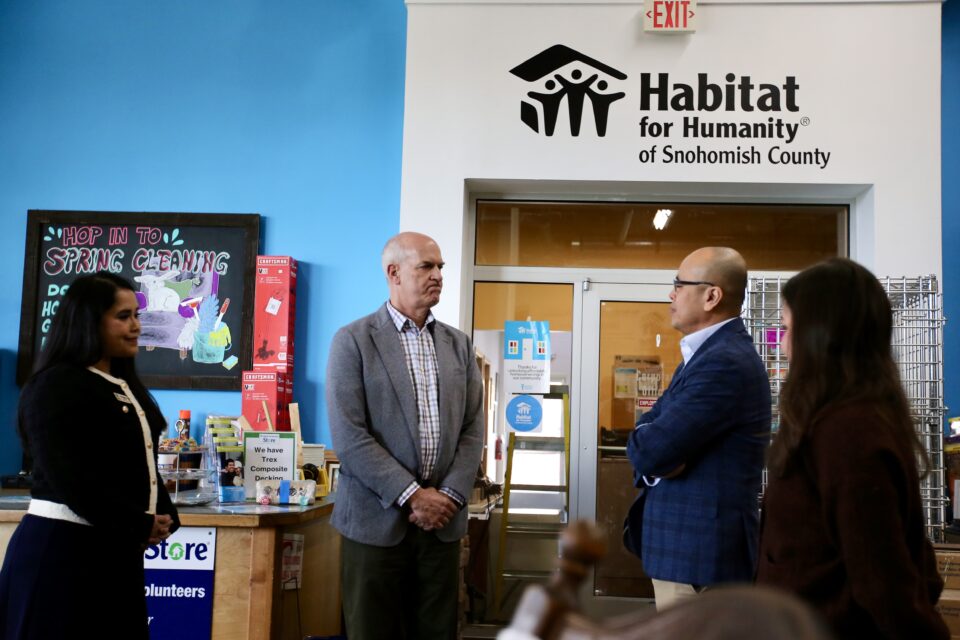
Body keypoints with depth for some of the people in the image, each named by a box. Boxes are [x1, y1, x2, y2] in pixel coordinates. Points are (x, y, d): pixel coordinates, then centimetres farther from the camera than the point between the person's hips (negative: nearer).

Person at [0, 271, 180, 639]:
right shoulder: (56, 386, -13)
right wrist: (141, 525, -14)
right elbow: (68, 477, -20)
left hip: (117, 550, 8)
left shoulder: (126, 386, 15)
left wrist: (163, 518, 1)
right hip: (61, 548, -8)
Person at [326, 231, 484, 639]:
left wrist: (450, 496, -7)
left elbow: (472, 430, 7)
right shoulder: (353, 340, -3)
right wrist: (411, 495, -14)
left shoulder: (458, 345, 11)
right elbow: (348, 436, -11)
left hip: (442, 518, 4)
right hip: (377, 519, -4)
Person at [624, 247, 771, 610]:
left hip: (700, 551, -10)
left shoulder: (725, 362, -22)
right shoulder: (707, 353, 12)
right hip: (687, 543, 10)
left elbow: (650, 450, -25)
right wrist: (658, 451, -10)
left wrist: (649, 448, -3)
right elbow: (646, 437, 12)